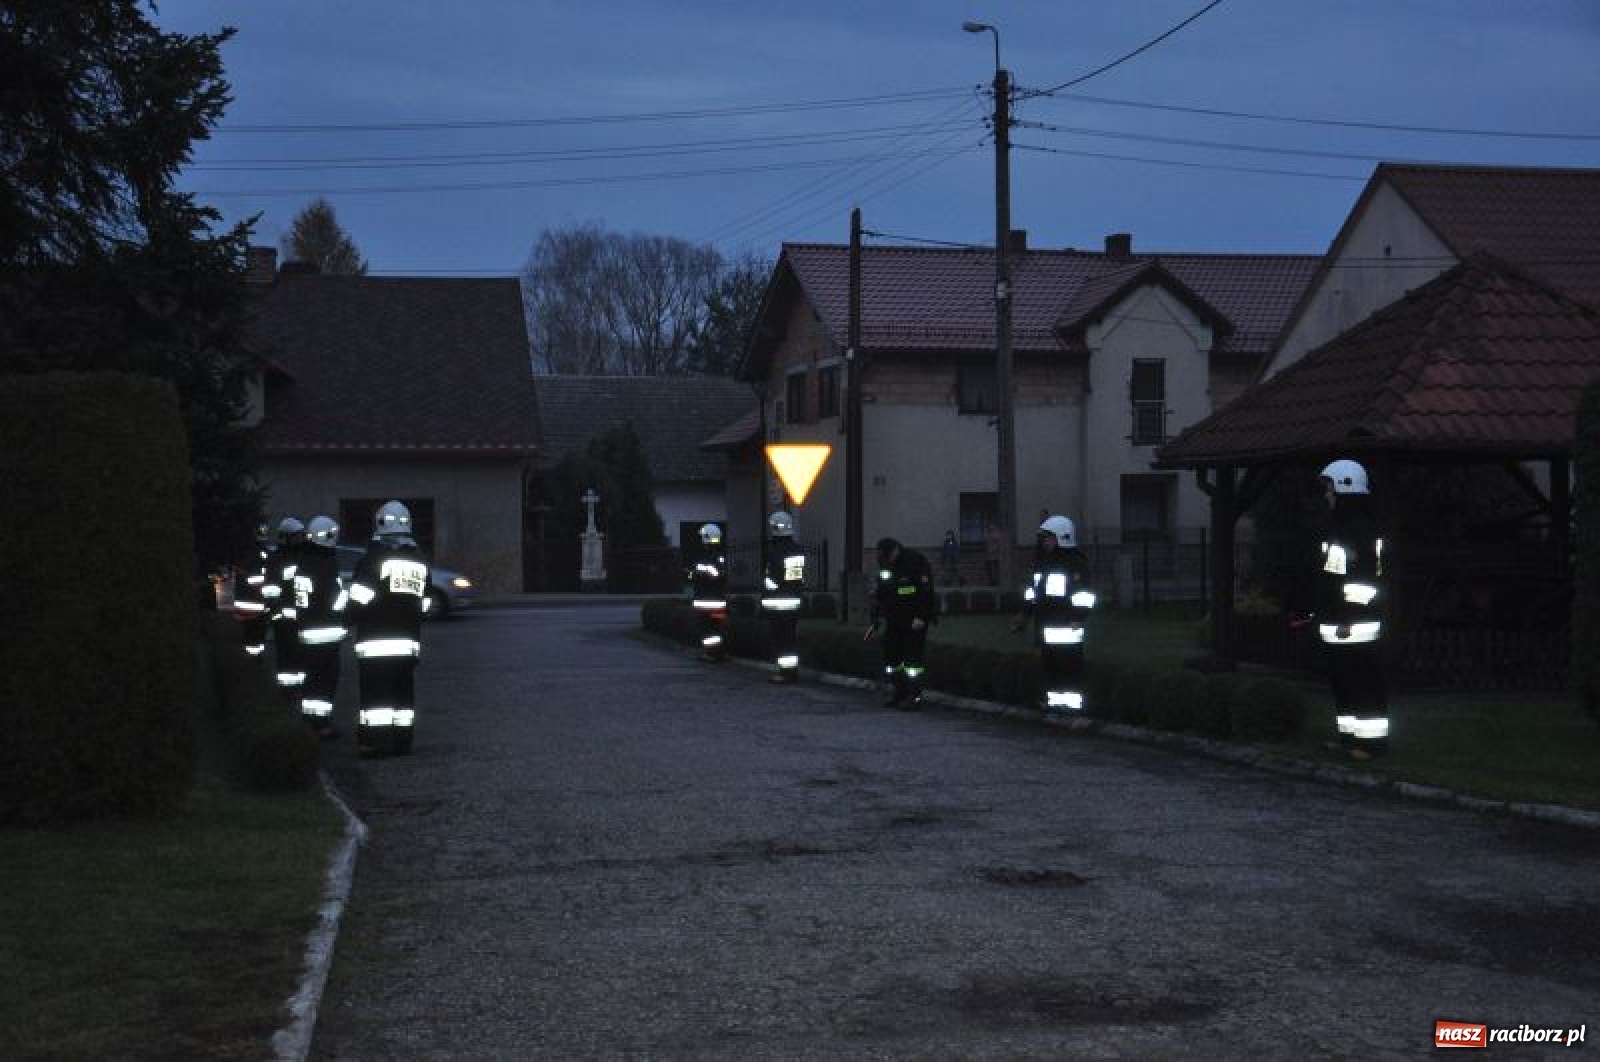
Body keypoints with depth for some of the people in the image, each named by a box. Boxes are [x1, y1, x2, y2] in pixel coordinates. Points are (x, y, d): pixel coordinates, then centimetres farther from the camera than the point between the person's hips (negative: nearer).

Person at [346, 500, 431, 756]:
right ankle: (402, 741, 12)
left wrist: (355, 618, 4)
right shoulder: (419, 560, 10)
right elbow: (423, 603, 13)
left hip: (375, 639, -5)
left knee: (375, 689, -3)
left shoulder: (373, 558, -9)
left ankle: (373, 739, -6)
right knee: (404, 689, 10)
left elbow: (358, 599, -12)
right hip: (409, 639, 5)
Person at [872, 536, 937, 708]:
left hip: (916, 618, -7)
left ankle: (914, 696, -8)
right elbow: (881, 594, 18)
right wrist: (876, 617, 14)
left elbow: (926, 591, -17)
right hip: (895, 619, 8)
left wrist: (921, 617, -22)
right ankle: (896, 693, 13)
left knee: (913, 655, -10)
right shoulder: (885, 567, 10)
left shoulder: (916, 562, -13)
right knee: (891, 653, 5)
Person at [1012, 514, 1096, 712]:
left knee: (1069, 666, -7)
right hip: (1045, 626, 8)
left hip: (1067, 626, -8)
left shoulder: (1076, 562, -10)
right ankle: (1054, 702, 19)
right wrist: (1025, 614, 22)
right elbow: (1033, 588, 24)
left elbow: (1084, 593, -15)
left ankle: (1072, 705, -4)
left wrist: (1080, 618, -21)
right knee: (1049, 665, 12)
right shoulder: (1042, 561, 16)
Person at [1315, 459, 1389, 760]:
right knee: (1342, 681, 15)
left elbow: (1365, 578, -21)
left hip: (1356, 625, -10)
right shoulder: (1340, 526, 15)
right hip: (1336, 623, 11)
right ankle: (1349, 736, 24)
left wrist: (1351, 618, -22)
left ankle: (1372, 741, -1)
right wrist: (1317, 612, 24)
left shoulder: (1362, 528, -16)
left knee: (1364, 682, -5)